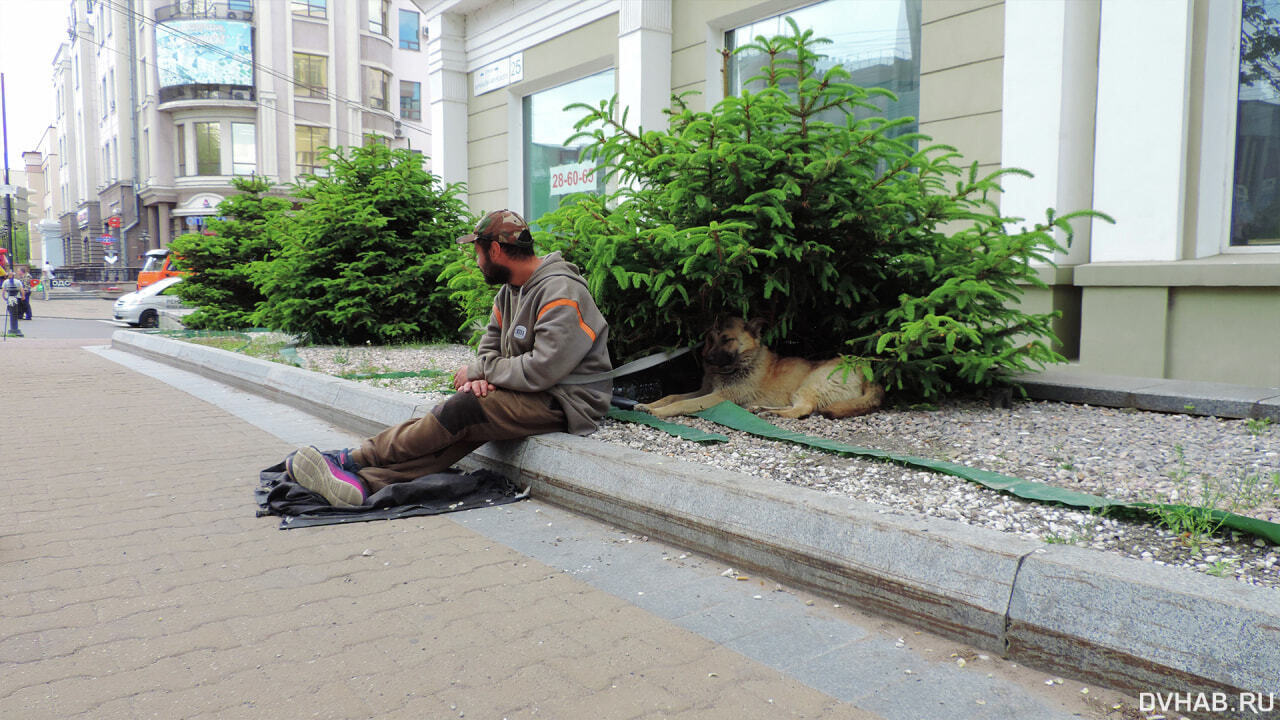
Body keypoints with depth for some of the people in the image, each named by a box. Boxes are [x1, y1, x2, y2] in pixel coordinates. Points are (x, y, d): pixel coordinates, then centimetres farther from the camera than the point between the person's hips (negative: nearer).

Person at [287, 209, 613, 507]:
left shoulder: (561, 293, -18)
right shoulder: (510, 291, 13)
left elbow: (540, 371, -24)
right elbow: (490, 345, 16)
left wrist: (479, 369, -11)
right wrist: (481, 377, -8)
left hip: (567, 401, -8)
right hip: (533, 394, 8)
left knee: (462, 411, -21)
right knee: (460, 427, -13)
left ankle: (354, 459, -11)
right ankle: (368, 481, -23)